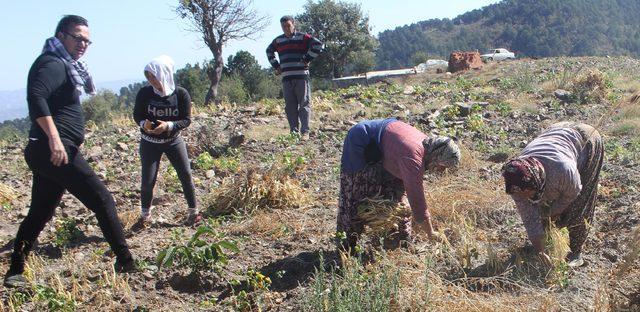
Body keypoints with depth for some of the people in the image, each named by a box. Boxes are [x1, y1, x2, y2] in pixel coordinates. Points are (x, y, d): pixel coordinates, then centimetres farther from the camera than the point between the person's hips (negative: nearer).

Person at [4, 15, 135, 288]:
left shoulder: (64, 65, 21)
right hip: (55, 150, -11)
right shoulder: (52, 63, -10)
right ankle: (126, 264, -4)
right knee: (102, 200, -8)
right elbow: (35, 97, -26)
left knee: (40, 213, 17)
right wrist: (54, 138, -32)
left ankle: (15, 272, 25)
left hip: (49, 152, 11)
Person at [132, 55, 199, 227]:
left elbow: (187, 120, -11)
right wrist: (144, 124, -23)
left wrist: (168, 125, -27)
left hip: (173, 140, 0)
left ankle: (194, 212, 17)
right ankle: (145, 215, 21)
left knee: (186, 175, 0)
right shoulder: (144, 93, -12)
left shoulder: (181, 94, -14)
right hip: (150, 143, 0)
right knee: (147, 180, -1)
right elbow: (137, 115, -1)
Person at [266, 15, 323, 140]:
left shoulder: (302, 37, 2)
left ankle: (305, 132, -5)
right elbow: (269, 51, 33)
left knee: (304, 104, -5)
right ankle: (294, 132, 9)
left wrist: (307, 59, -8)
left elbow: (318, 44, -7)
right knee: (290, 107, 4)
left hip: (301, 77, -4)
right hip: (286, 78, 4)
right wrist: (276, 65, 20)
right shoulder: (278, 40, 16)